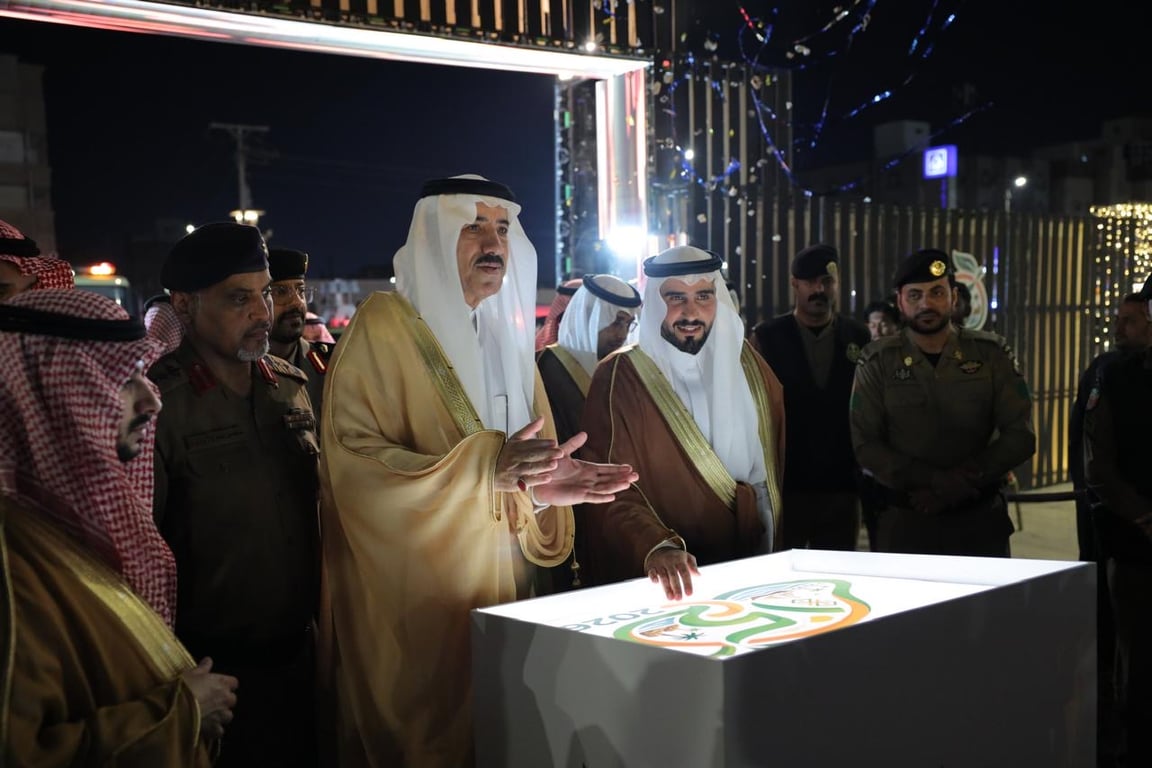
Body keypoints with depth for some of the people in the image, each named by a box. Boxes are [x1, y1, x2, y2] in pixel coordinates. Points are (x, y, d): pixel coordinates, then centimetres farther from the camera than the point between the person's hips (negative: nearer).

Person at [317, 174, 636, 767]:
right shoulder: (386, 323, -9)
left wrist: (544, 489, -11)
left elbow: (525, 464, 13)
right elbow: (352, 459, -18)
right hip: (415, 603, -6)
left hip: (499, 595, 6)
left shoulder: (508, 334, 12)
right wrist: (484, 466, -27)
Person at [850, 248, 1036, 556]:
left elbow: (1021, 437, -1)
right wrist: (937, 480, -16)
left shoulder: (991, 354, 3)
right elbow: (865, 446, -4)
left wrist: (961, 481, -12)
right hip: (904, 522, -1)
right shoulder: (878, 362, 1)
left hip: (980, 519, 1)